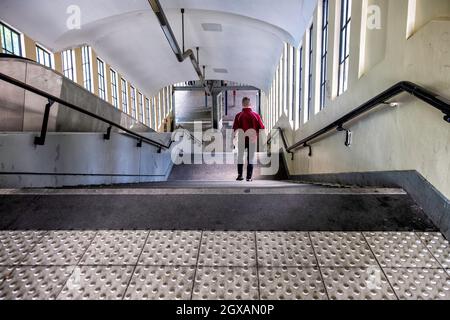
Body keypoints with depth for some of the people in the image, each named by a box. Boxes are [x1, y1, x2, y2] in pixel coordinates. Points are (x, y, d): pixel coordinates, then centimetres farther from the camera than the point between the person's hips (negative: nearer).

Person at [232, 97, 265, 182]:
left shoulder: (238, 115, -7)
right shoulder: (256, 115, -4)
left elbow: (235, 129, -9)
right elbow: (261, 128, -2)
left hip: (241, 140, 0)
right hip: (252, 140, 1)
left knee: (240, 157, 16)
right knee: (251, 158, 10)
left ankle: (240, 175, 16)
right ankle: (249, 177, 10)